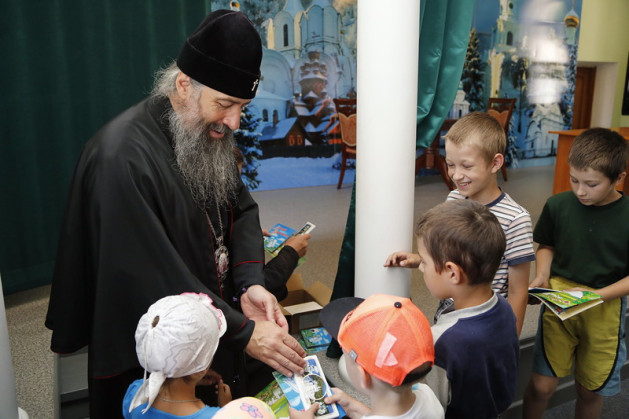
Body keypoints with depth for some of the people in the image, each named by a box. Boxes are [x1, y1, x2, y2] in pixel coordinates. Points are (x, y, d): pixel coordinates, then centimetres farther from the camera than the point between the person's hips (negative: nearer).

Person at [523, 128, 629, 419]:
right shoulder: (558, 205, -7)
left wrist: (596, 295, -19)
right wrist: (542, 275, -8)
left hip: (605, 308, 0)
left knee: (590, 390, 15)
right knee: (542, 385, 1)